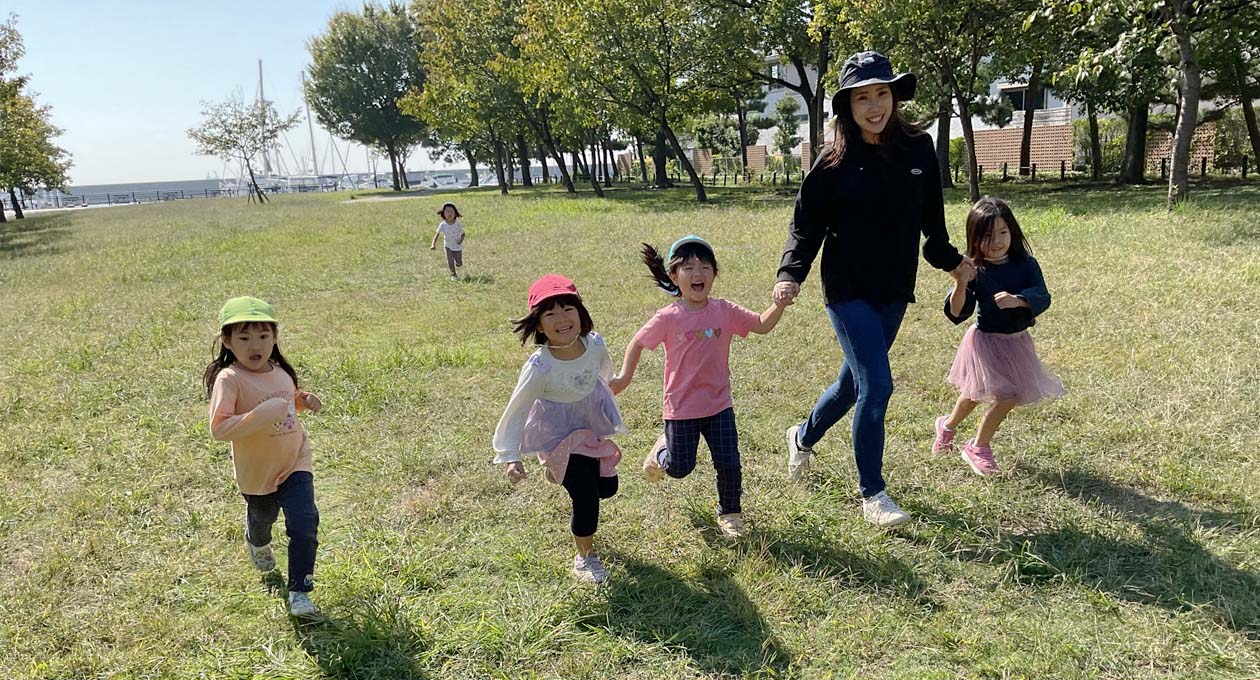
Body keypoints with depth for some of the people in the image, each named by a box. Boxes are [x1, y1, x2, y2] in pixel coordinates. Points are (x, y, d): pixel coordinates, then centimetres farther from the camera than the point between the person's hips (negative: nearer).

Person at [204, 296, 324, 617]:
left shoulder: (280, 371, -5)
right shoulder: (229, 379, -24)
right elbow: (218, 428, -33)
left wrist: (305, 400, -3)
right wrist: (260, 416, -42)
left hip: (295, 462, 2)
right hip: (256, 472, -2)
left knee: (304, 524, -12)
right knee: (262, 519, 25)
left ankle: (299, 591, 4)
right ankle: (257, 543, 63)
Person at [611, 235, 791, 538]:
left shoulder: (725, 311, -6)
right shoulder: (668, 318, -14)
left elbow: (762, 325, -10)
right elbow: (638, 343, -2)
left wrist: (780, 304, -27)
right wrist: (624, 378, -7)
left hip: (719, 404, 2)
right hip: (681, 407, -2)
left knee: (729, 465, 1)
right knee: (680, 468, 10)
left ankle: (729, 513, 28)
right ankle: (663, 450, 45)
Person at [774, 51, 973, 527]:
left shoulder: (918, 149, -1)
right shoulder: (835, 163, -9)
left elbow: (930, 215, 13)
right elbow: (806, 225, -6)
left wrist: (948, 258, 23)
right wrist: (791, 274, -20)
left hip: (894, 291, 5)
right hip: (848, 290, -4)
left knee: (855, 381, 16)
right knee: (877, 385, -11)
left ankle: (804, 437, 45)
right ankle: (872, 495, 5)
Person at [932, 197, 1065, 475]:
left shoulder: (1026, 264, -7)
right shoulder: (975, 272, -15)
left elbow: (1042, 297, -17)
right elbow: (956, 314, -17)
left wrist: (1017, 300, -36)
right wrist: (961, 285, -34)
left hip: (1017, 340, 4)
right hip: (986, 341, -4)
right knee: (1007, 395, -6)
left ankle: (948, 425, 37)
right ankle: (978, 447, 18)